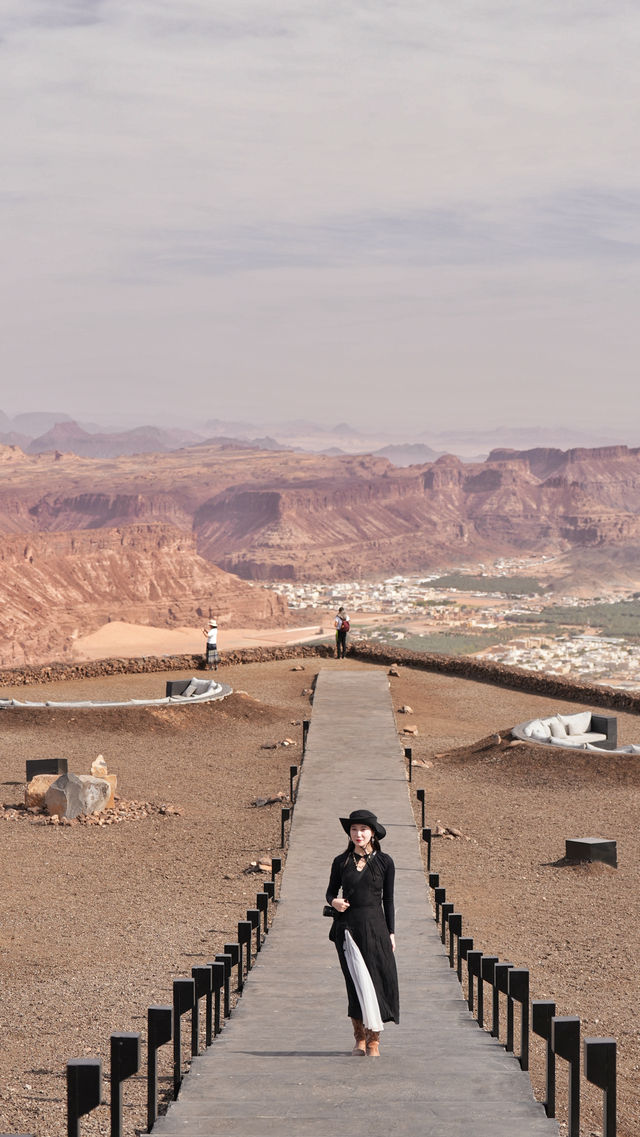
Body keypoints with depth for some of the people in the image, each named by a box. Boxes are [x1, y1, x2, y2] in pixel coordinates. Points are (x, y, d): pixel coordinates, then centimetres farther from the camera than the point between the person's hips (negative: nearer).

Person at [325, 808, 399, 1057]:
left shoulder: (384, 862, 4)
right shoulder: (341, 862, 6)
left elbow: (388, 899, 6)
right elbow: (331, 890, 14)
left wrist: (390, 932, 3)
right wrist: (334, 901, -10)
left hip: (374, 926, 0)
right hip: (348, 927, 0)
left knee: (378, 979, -3)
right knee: (359, 981, -5)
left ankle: (372, 1039, 6)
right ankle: (361, 1036, 6)